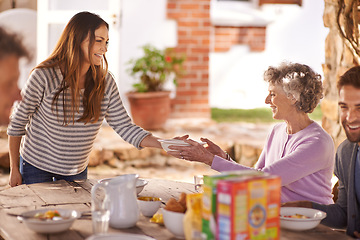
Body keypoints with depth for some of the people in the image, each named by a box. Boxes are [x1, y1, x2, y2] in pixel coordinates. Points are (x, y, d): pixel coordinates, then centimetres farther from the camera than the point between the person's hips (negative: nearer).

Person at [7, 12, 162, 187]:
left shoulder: (105, 82, -9)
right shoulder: (43, 77, -21)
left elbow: (125, 128, -9)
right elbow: (17, 123, -10)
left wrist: (166, 144, -22)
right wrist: (14, 169, -5)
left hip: (77, 171, 4)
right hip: (36, 167, -4)